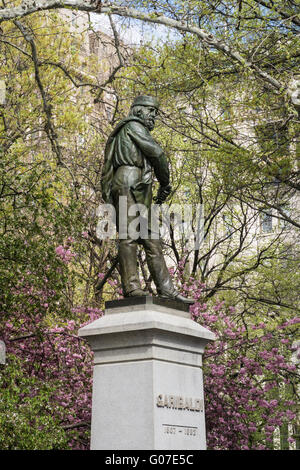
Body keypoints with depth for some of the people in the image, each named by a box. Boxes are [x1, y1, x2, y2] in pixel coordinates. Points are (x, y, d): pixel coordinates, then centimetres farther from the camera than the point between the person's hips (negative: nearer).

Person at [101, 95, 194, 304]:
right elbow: (157, 153, -2)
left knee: (152, 241, 2)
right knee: (129, 237, -16)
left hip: (140, 194, 10)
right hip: (129, 185, -10)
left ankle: (166, 289, -3)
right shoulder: (132, 126, 6)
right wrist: (166, 182, 8)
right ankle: (132, 287, -24)